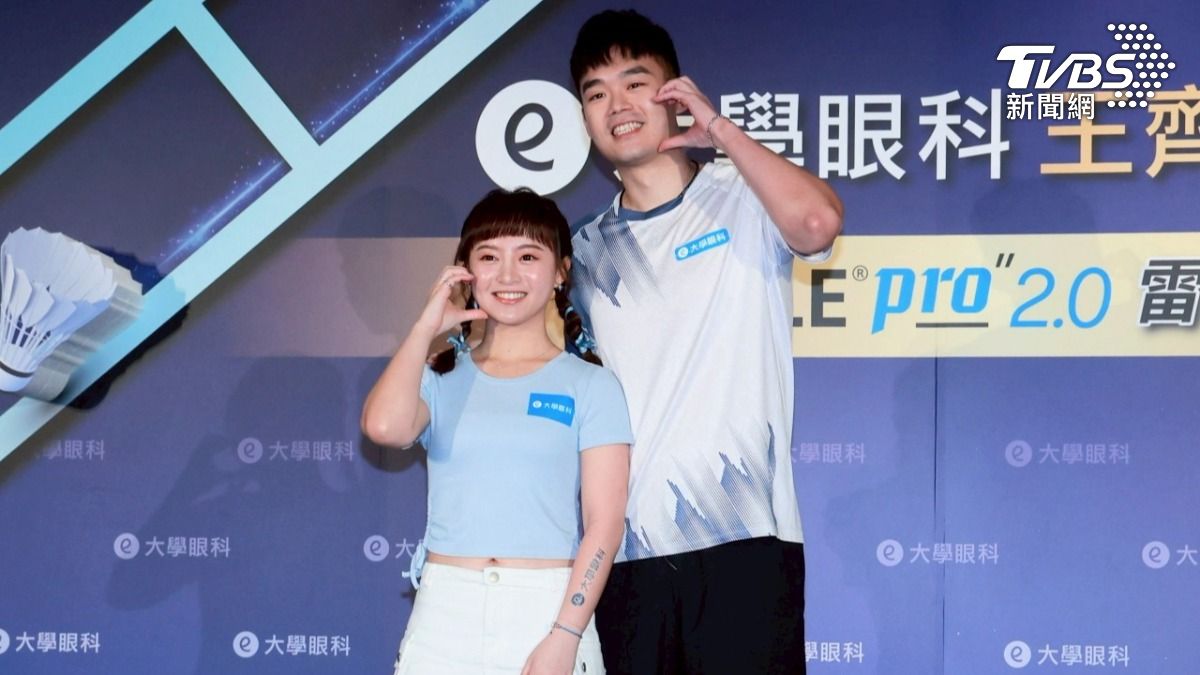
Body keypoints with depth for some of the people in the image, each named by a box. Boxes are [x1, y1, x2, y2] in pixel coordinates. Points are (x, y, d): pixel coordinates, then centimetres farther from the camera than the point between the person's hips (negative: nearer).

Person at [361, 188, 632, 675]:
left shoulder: (590, 387, 4)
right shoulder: (441, 379, 9)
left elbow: (604, 522, -2)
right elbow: (385, 426, -13)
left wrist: (564, 636, -12)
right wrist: (427, 326, 0)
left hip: (547, 611, -1)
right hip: (445, 614, 1)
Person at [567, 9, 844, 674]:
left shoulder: (744, 201, 3)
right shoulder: (588, 248, 16)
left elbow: (817, 221, -20)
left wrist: (719, 128, -10)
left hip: (742, 540, -4)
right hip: (626, 548, 4)